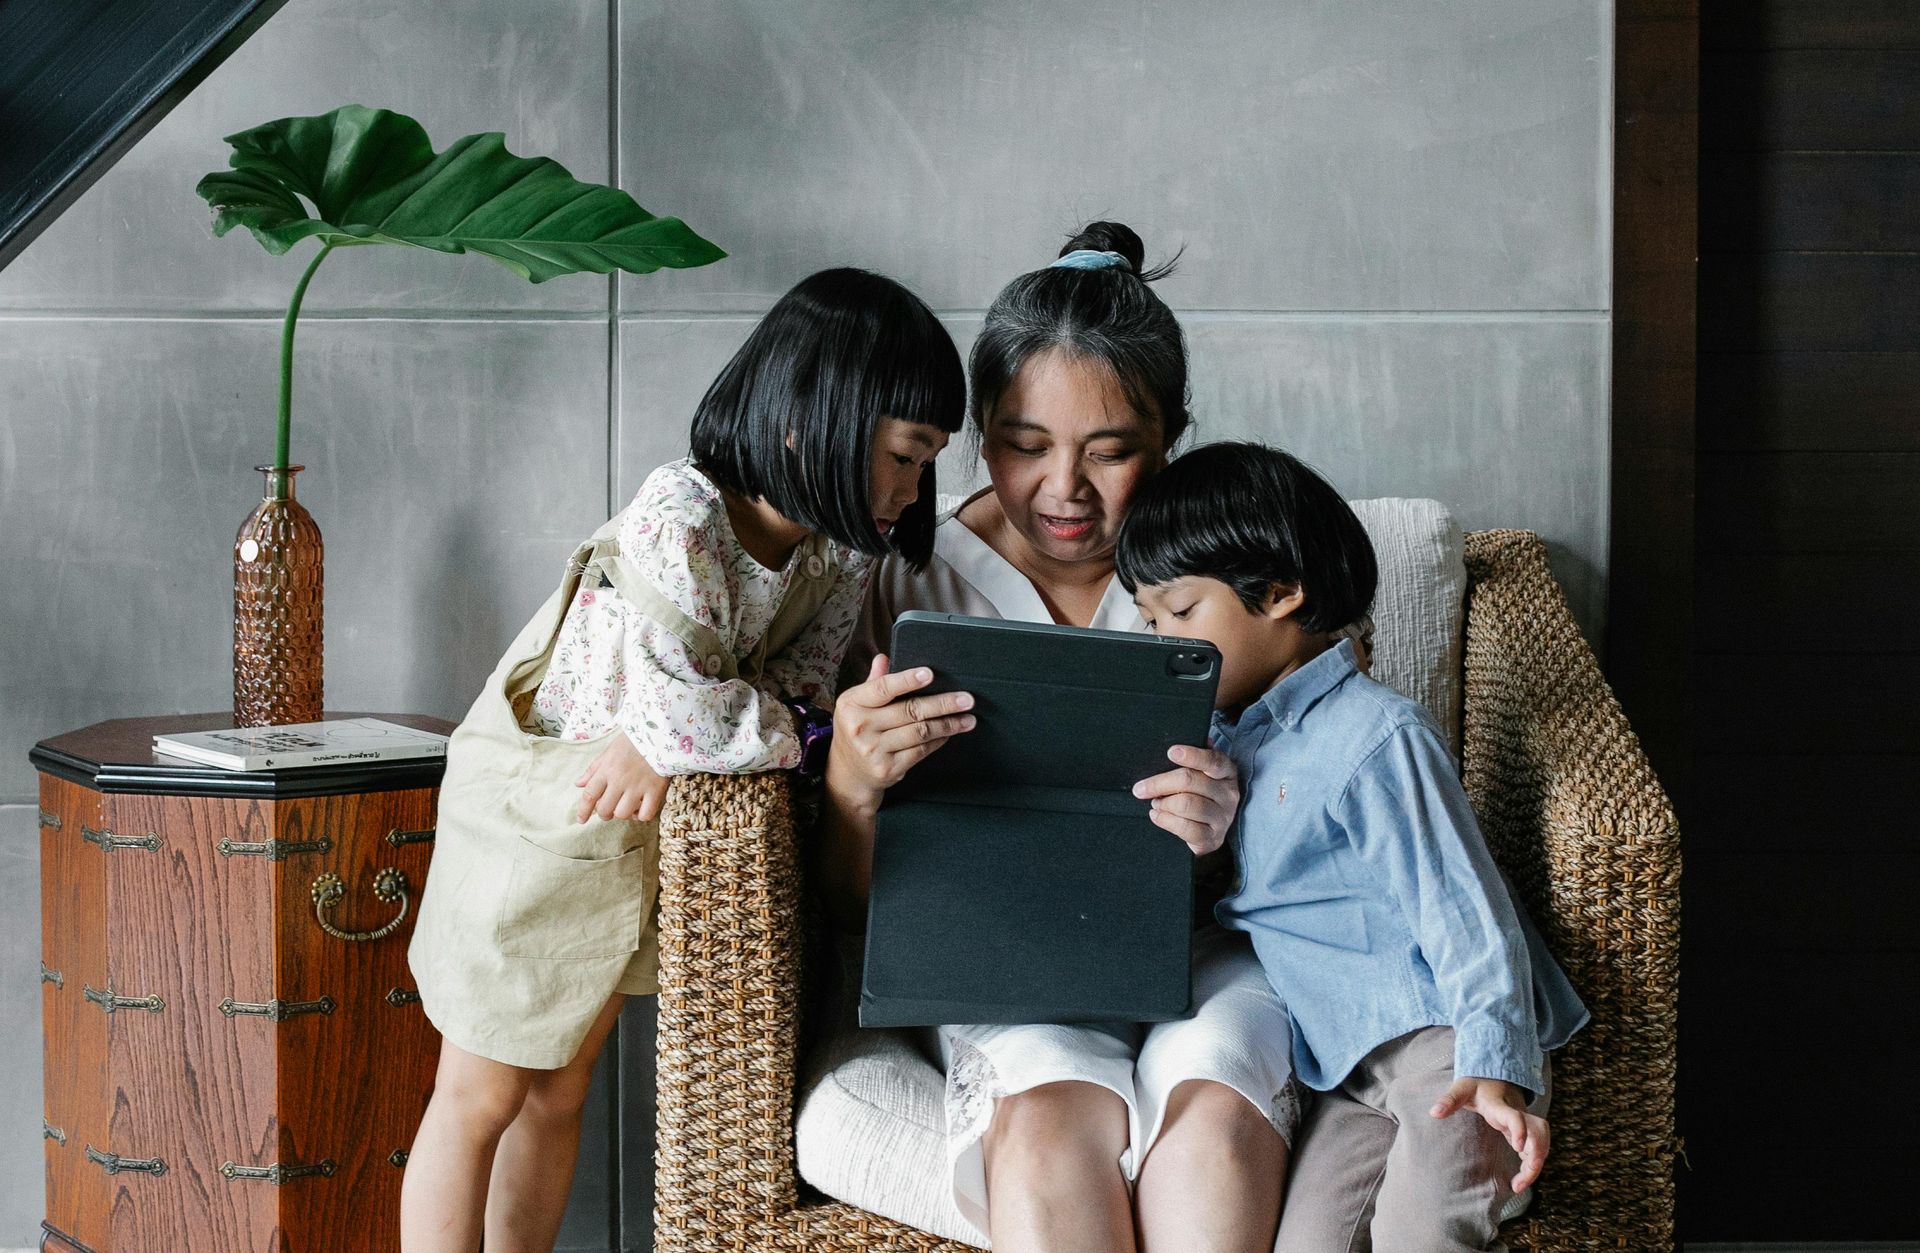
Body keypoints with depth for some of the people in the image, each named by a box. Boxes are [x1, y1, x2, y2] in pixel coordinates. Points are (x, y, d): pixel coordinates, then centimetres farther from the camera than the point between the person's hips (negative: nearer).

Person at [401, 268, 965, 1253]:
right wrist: (795, 731, -21)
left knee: (561, 1090, 18)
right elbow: (679, 708, -33)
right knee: (479, 1098, 6)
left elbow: (798, 689, -9)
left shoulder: (843, 549, -8)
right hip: (533, 823, -7)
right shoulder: (677, 524, -31)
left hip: (647, 837, 7)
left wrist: (673, 741, -24)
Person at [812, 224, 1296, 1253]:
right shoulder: (915, 585, 1)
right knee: (1051, 1116, -34)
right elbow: (857, 905, 2)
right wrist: (852, 787, -21)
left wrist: (1228, 830, -23)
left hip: (1205, 947, 1)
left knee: (1213, 1110, -33)